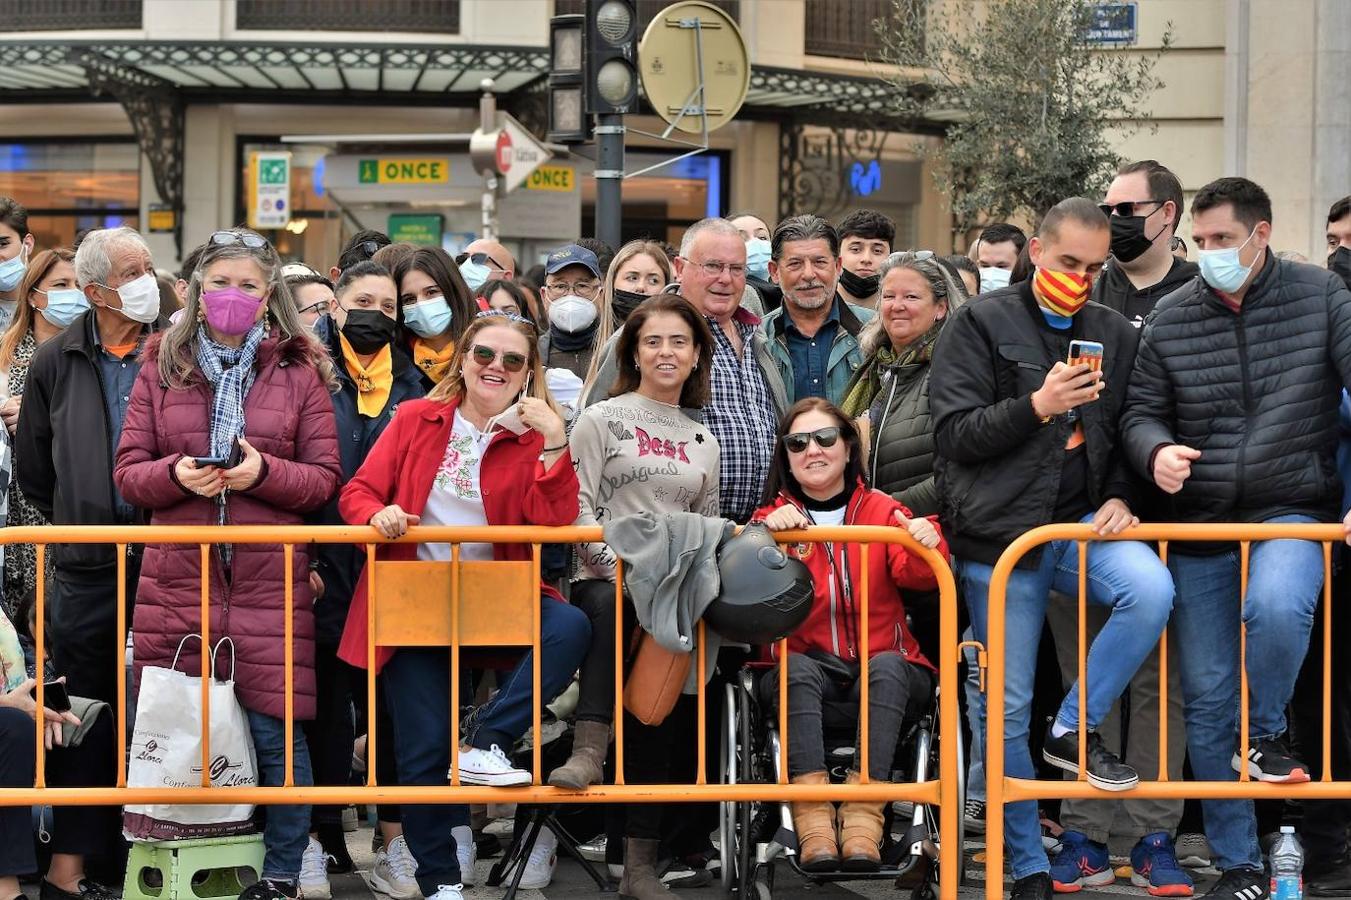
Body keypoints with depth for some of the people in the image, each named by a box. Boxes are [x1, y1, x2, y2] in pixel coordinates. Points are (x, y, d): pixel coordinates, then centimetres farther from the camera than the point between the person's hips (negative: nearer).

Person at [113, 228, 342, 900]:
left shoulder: (300, 371, 7)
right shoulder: (162, 366, 11)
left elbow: (324, 479, 4)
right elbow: (128, 472, 7)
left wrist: (264, 472, -14)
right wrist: (175, 474, -13)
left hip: (270, 586, -1)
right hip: (177, 581, 1)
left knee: (276, 732, -3)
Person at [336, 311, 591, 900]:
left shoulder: (536, 438, 4)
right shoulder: (416, 420, 6)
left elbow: (555, 524, -10)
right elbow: (357, 493, 4)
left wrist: (555, 443, -19)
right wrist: (379, 515, -18)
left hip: (495, 599, 1)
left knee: (570, 627, -30)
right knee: (424, 747, -6)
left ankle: (483, 744, -19)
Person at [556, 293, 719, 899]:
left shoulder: (702, 441, 19)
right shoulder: (602, 419, 5)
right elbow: (577, 509, -3)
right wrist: (621, 565, -15)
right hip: (606, 579, -4)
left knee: (656, 717, -3)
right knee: (608, 605, -40)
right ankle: (589, 748, -43)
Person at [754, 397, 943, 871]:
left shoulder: (882, 510, 8)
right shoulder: (774, 517, 9)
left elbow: (915, 576, -9)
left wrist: (926, 546, -32)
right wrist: (767, 532, -31)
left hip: (885, 667, 0)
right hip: (808, 667, 0)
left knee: (887, 665, -32)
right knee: (794, 668, -32)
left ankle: (862, 820, -40)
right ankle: (812, 825, -44)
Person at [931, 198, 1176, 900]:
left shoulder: (1113, 334, 12)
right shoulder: (980, 325, -1)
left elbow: (1124, 434, 17)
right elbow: (955, 434, -7)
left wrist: (1119, 499, -1)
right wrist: (1037, 406, -19)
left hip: (1082, 524, 3)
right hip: (999, 533, -3)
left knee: (1151, 592, -30)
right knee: (1007, 710, 0)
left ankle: (1074, 730, -9)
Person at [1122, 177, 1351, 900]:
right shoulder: (1170, 318, 2)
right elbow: (1141, 412, 8)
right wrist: (1156, 451, -15)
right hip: (1199, 525, 3)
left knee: (1275, 608, -36)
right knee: (1206, 698, 4)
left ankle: (1267, 733, -4)